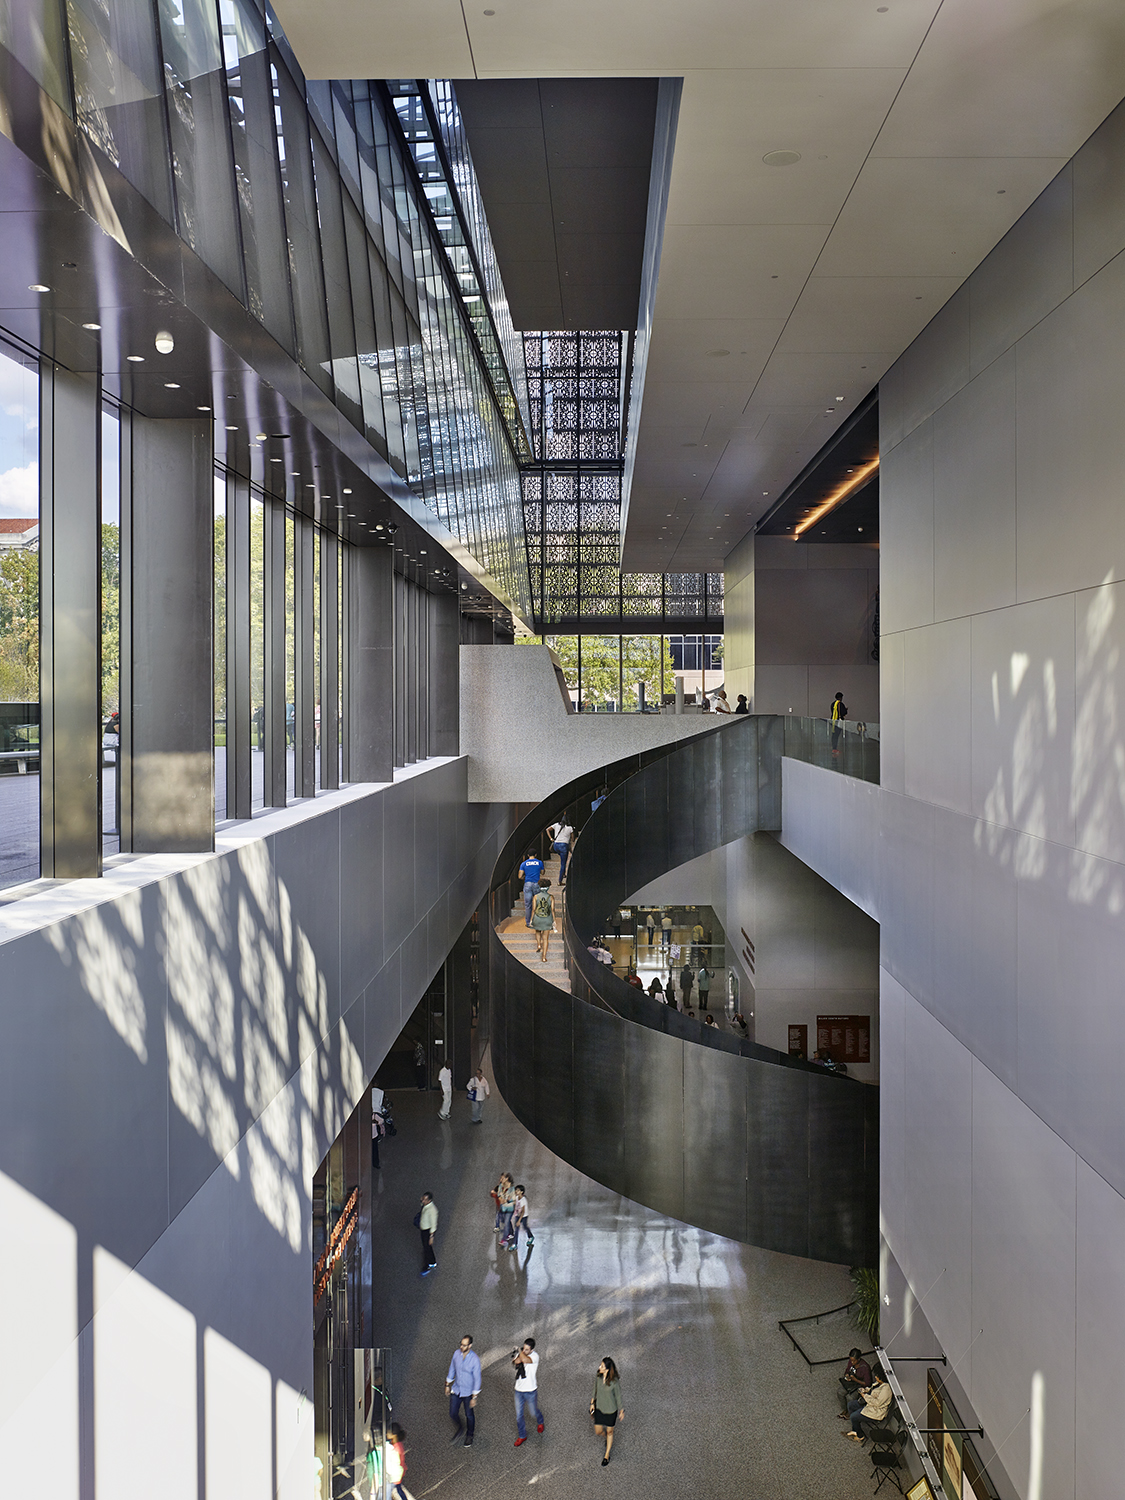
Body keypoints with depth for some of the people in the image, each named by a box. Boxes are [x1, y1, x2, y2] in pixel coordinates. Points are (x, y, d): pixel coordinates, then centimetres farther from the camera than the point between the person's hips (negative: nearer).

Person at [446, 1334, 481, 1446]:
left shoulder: (475, 1359, -25)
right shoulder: (456, 1353, -12)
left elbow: (477, 1378, -19)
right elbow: (452, 1369, 5)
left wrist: (474, 1397, -16)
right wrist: (447, 1385, 12)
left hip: (468, 1392, -4)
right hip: (456, 1390, 4)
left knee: (469, 1415, 14)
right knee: (453, 1413, 9)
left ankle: (470, 1436, 38)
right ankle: (458, 1431, 39)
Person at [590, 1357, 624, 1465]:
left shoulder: (615, 1381, -30)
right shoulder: (598, 1377, -17)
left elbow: (618, 1396, -15)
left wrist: (621, 1411, -5)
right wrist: (592, 1403, 9)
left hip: (611, 1410, -4)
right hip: (599, 1408, 4)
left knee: (609, 1432, 16)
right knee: (598, 1431, 14)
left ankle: (607, 1455, 38)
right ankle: (608, 1439, 49)